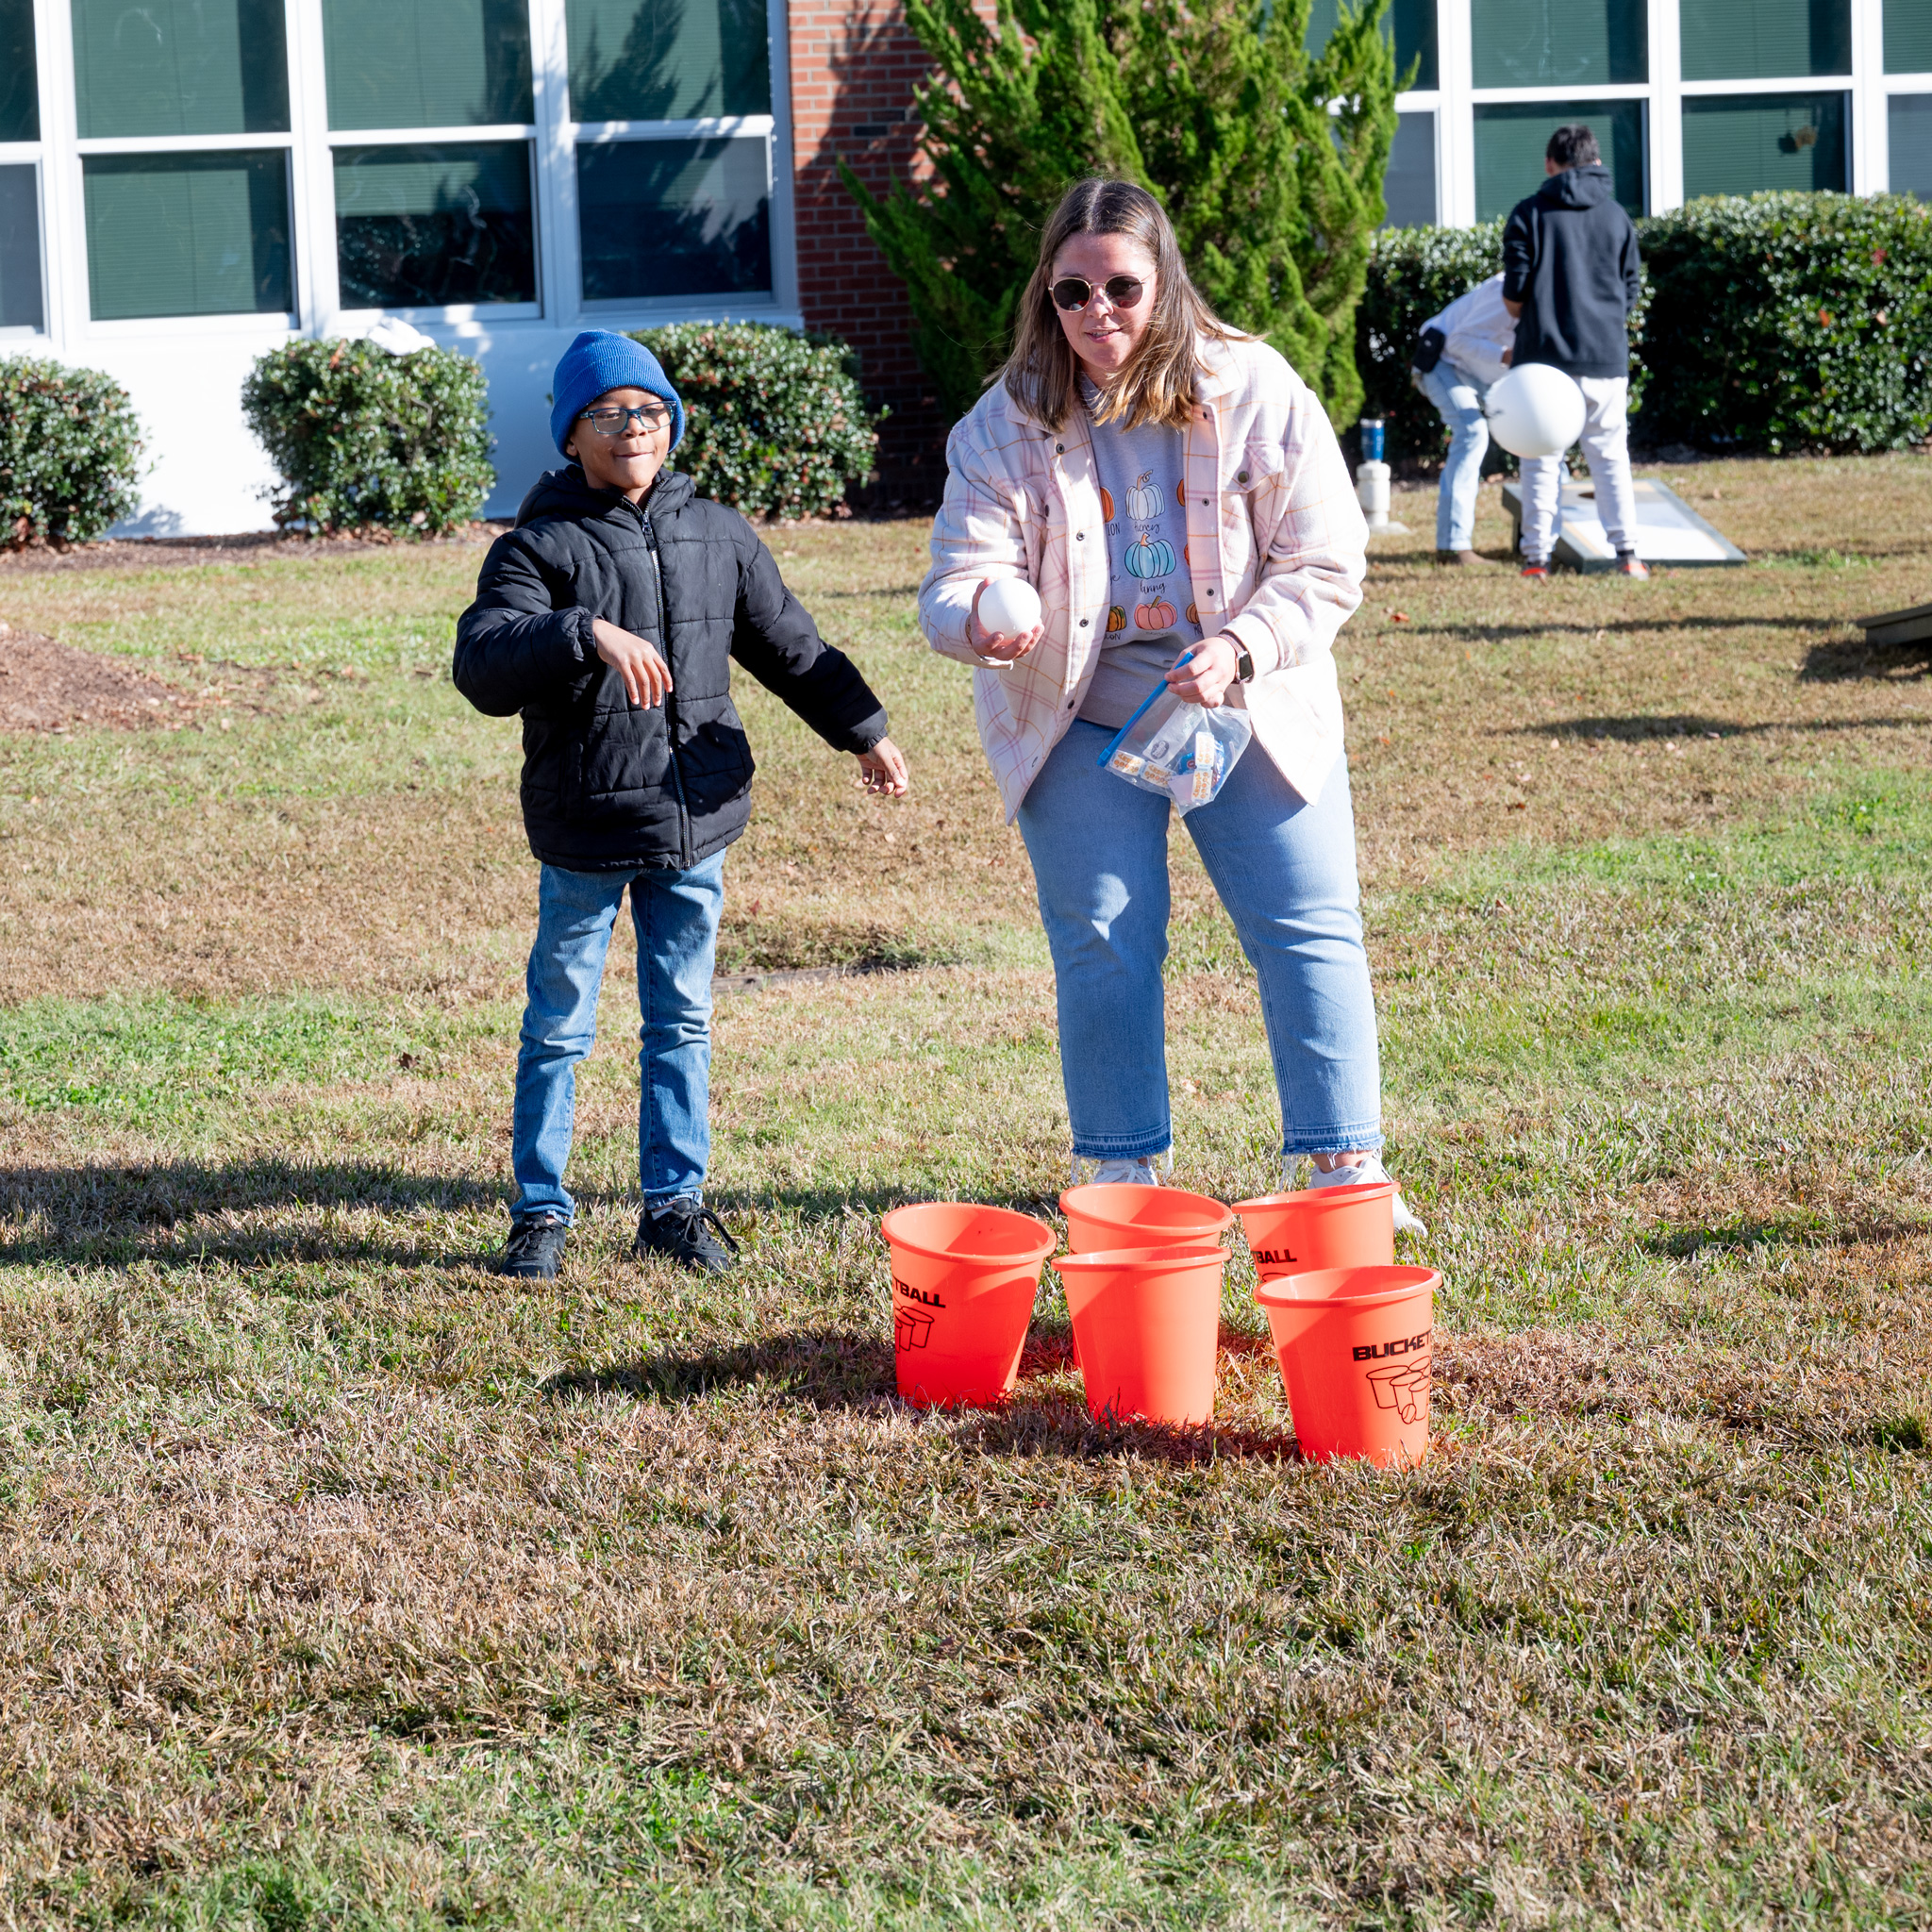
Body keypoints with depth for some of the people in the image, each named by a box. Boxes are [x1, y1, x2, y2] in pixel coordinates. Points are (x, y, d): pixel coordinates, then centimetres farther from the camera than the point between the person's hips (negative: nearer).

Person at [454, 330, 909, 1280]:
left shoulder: (719, 535, 7)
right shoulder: (539, 547, -8)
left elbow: (789, 645, 20)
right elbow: (482, 664, -24)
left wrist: (862, 730, 22)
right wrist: (587, 635, -37)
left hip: (695, 820, 4)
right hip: (584, 828, -4)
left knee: (682, 1021, 12)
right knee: (559, 1027, 5)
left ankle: (675, 1202, 22)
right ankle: (540, 1211, 15)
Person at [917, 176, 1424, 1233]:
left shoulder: (1254, 390, -9)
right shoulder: (1006, 423, -8)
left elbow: (1326, 563, -6)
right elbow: (956, 577, -14)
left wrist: (1239, 649, -22)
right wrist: (981, 618, -38)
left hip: (1249, 708, 0)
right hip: (1079, 717, 0)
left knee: (1311, 932, -2)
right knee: (1103, 943, 0)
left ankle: (1345, 1167, 9)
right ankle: (1122, 1176, 14)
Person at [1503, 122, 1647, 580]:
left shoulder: (1529, 214, -2)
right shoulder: (1617, 216, 7)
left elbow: (1514, 292, -4)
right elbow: (1631, 290, 9)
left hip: (1543, 354, -2)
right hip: (1605, 354, 2)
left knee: (1541, 458, 4)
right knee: (1610, 455, 8)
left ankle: (1537, 556, 1)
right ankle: (1627, 551, 0)